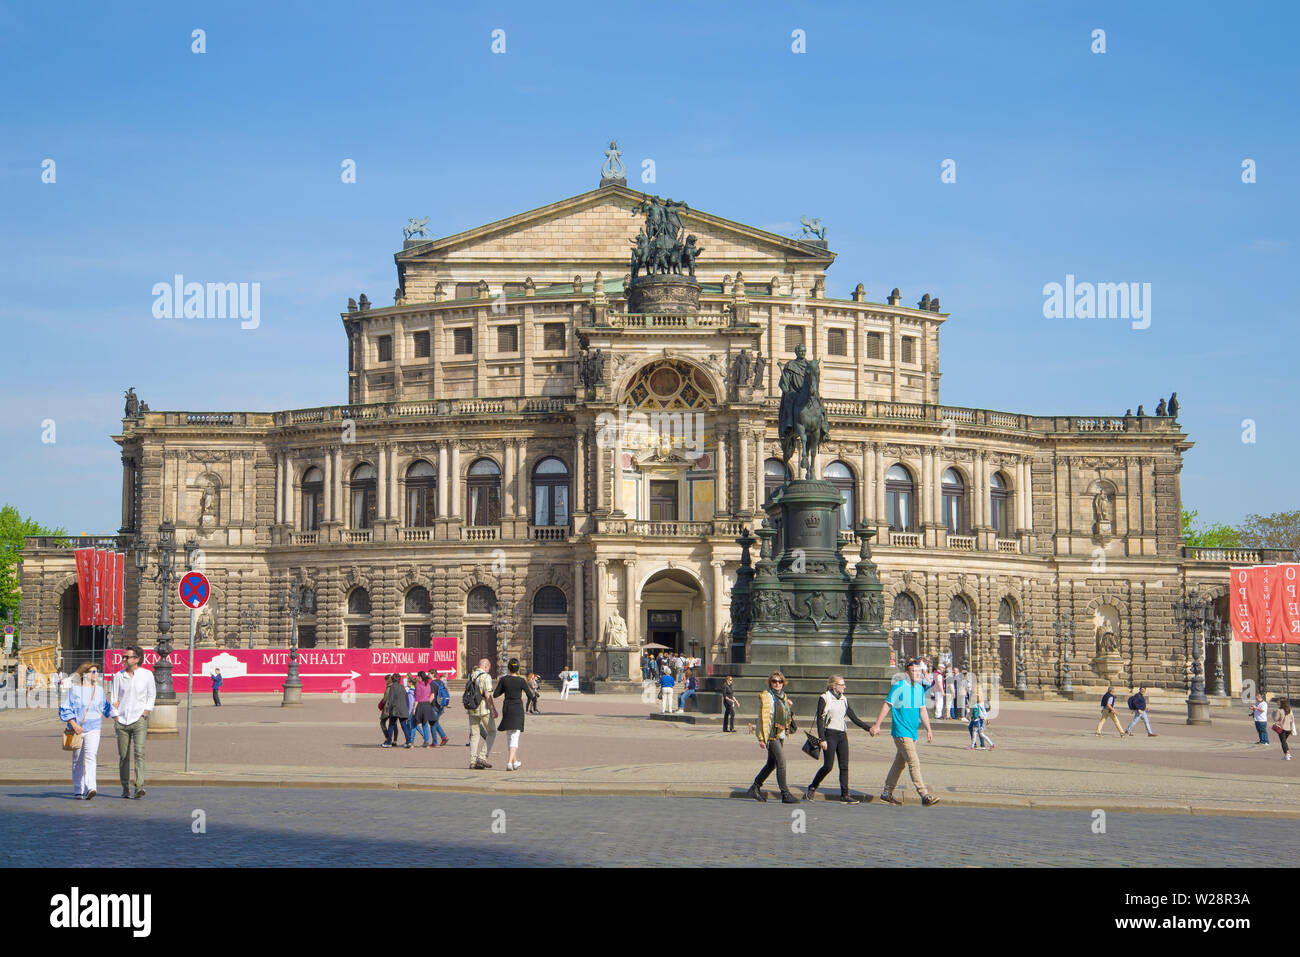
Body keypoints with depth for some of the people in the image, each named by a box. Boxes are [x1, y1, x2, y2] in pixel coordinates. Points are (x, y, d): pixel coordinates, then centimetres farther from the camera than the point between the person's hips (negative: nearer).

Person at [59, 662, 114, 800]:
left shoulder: (99, 690, 10)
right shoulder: (74, 689, 0)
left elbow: (106, 708, 24)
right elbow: (65, 709, -2)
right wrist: (74, 724, -12)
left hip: (93, 728, 1)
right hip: (77, 729, -1)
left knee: (91, 757, -15)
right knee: (78, 760, 7)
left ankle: (90, 788, -25)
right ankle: (78, 790, 19)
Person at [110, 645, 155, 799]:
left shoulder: (147, 675, 3)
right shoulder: (118, 676, 5)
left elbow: (151, 695, 12)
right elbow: (114, 699, 8)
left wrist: (146, 712, 1)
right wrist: (116, 717, -1)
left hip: (139, 719, -2)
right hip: (122, 721, 2)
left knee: (139, 752, -16)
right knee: (123, 756, 4)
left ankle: (140, 787, -22)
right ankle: (125, 788, 14)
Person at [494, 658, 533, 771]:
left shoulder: (503, 679, -4)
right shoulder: (521, 681, -9)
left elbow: (495, 695, -1)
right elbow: (530, 696, -3)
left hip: (506, 708, 3)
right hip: (517, 708, -3)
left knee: (509, 736, 18)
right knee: (514, 737, -3)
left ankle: (515, 761, 25)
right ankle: (509, 762, -18)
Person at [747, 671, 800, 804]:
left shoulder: (783, 696, 15)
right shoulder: (766, 697, -10)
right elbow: (763, 718, -14)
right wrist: (762, 738, -17)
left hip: (780, 735, 8)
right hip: (771, 735, -8)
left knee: (771, 763, 13)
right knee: (781, 762, -12)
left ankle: (755, 788, 26)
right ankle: (785, 794, -10)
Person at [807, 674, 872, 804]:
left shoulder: (844, 700, 14)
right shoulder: (824, 699, -4)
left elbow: (854, 718, 15)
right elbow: (820, 720, -7)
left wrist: (869, 728, 5)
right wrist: (822, 739, -15)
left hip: (842, 735, 6)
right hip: (830, 734, -6)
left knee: (844, 766, 0)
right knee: (828, 766, -7)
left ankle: (845, 794, 2)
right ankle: (812, 788, 12)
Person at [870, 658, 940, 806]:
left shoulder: (920, 689, 12)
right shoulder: (898, 687, -10)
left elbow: (923, 710, 19)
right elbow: (886, 705, -8)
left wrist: (928, 730, 17)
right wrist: (877, 725, -9)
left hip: (912, 732, 8)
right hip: (901, 732, -8)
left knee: (899, 763, 13)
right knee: (914, 763, -12)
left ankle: (887, 794, 23)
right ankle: (925, 795, -15)